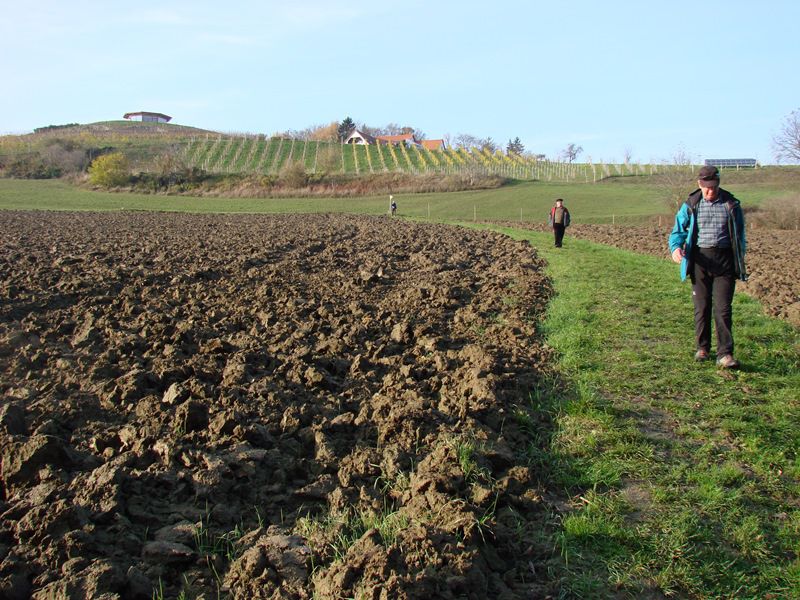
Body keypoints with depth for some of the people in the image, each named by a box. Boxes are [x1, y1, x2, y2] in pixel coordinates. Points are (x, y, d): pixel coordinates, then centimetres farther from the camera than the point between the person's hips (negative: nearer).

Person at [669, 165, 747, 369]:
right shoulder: (691, 205, 2)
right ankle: (703, 348, 22)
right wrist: (676, 247, -16)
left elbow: (740, 235, 13)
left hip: (724, 260, -1)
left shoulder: (731, 205, 4)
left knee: (723, 308, -6)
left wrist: (740, 261, 12)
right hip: (700, 260, 1)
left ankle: (725, 354, -5)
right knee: (701, 307, 8)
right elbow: (678, 229, 5)